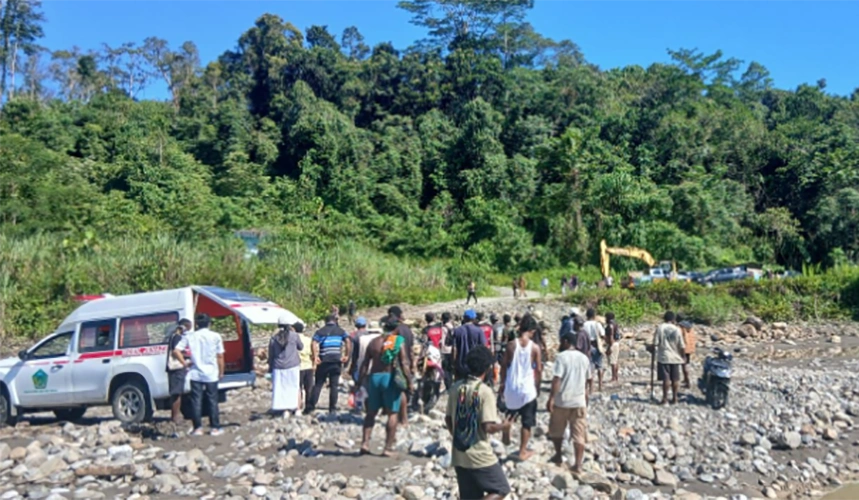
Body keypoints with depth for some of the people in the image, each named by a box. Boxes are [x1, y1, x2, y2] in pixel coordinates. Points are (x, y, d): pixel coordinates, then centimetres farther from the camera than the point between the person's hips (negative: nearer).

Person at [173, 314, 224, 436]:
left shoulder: (190, 336, 2)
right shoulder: (215, 336, -2)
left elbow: (176, 351, -6)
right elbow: (220, 356, -2)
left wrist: (185, 363, 3)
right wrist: (221, 372, 7)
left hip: (196, 374, 1)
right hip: (211, 374, -1)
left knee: (196, 401, 6)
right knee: (212, 401, 6)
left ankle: (198, 428, 7)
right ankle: (215, 428, 9)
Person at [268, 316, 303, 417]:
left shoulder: (274, 338, 2)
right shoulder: (294, 335, -5)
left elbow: (271, 355, 6)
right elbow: (301, 347, 10)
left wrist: (270, 368, 17)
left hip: (278, 367, 1)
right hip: (293, 366, -1)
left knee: (281, 388, 6)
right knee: (295, 387, 11)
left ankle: (285, 409, 6)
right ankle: (296, 407, 12)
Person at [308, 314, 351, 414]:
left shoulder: (320, 331, 8)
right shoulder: (340, 331, 9)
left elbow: (314, 344, -10)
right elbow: (348, 342, -6)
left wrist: (315, 356, -10)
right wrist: (347, 356, -3)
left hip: (324, 361, 0)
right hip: (336, 361, 0)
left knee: (318, 384, 7)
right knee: (334, 385, 6)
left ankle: (311, 406, 5)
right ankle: (333, 408, 5)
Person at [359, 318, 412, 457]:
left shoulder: (374, 341, 10)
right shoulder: (399, 342, -3)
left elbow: (365, 364, 9)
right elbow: (404, 364, -11)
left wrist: (361, 382, 13)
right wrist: (409, 382, -7)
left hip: (374, 377, 4)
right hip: (390, 378, -4)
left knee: (371, 412, 15)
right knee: (393, 414, 3)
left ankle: (365, 443, 8)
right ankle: (388, 448, 2)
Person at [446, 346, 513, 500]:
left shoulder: (457, 387, 2)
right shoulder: (485, 391, -17)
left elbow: (448, 419, 9)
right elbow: (487, 427, -20)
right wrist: (503, 426, -1)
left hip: (459, 455, 6)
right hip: (480, 455, -6)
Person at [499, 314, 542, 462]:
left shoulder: (511, 345, -6)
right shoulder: (535, 347, -10)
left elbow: (504, 366, 0)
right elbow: (538, 370, -5)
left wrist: (502, 383, 12)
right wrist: (537, 386, 11)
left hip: (512, 387, 3)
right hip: (528, 388, -2)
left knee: (510, 414, 29)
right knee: (527, 421, 9)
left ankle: (506, 438, 43)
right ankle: (523, 451, 15)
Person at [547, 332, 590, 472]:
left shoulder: (561, 356, -10)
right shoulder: (584, 358, 8)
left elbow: (557, 379, -17)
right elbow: (586, 381, 17)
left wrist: (551, 398, -15)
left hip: (562, 400, -4)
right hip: (579, 401, 4)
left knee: (556, 430, 17)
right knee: (579, 434, 4)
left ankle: (558, 456, 27)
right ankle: (578, 464, 1)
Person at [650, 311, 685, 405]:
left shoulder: (660, 328, -7)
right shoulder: (677, 330, -2)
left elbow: (655, 343, -9)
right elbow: (682, 346, -2)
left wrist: (651, 347, 11)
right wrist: (682, 355, 13)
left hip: (663, 357, -2)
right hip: (675, 357, 2)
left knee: (665, 378, 1)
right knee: (675, 378, 9)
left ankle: (665, 398, 2)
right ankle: (674, 398, 15)